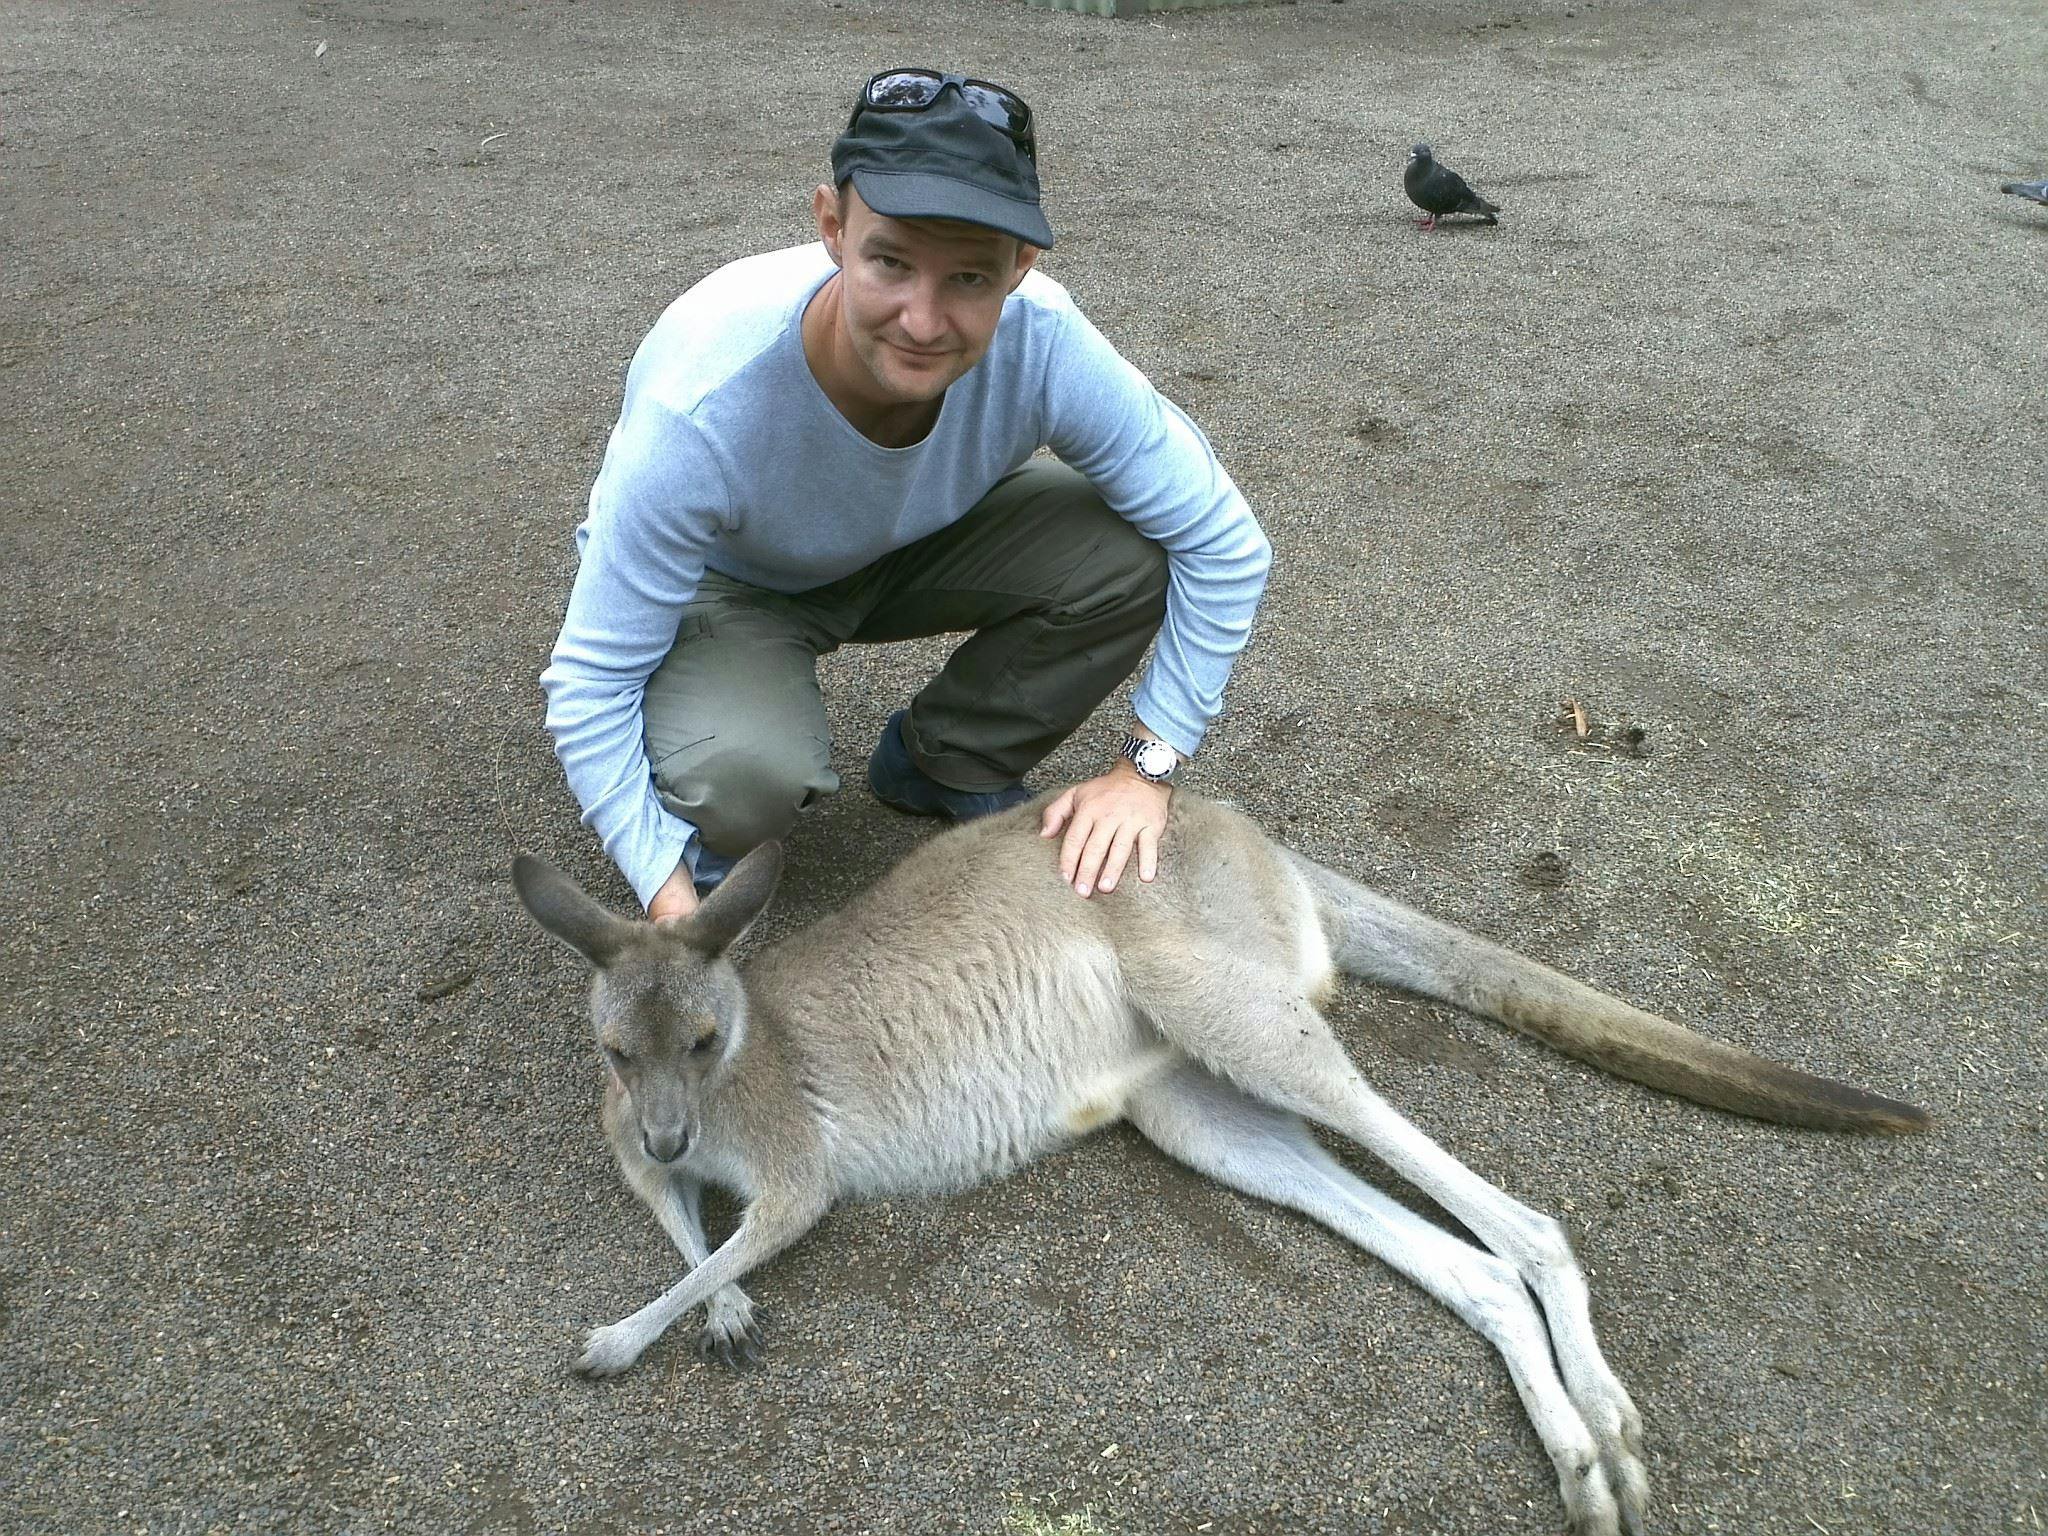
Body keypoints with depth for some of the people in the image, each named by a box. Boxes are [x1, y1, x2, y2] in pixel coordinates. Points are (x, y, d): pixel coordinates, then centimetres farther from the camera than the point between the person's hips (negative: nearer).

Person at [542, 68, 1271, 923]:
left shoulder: (1042, 341, -31)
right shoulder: (704, 408, -39)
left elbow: (1225, 547, -20)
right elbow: (590, 683, -28)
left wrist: (1145, 769, -21)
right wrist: (675, 911, -31)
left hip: (915, 537, 4)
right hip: (724, 580, -3)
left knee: (1131, 554, -22)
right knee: (746, 776, -35)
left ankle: (946, 765, 5)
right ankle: (712, 824, 5)